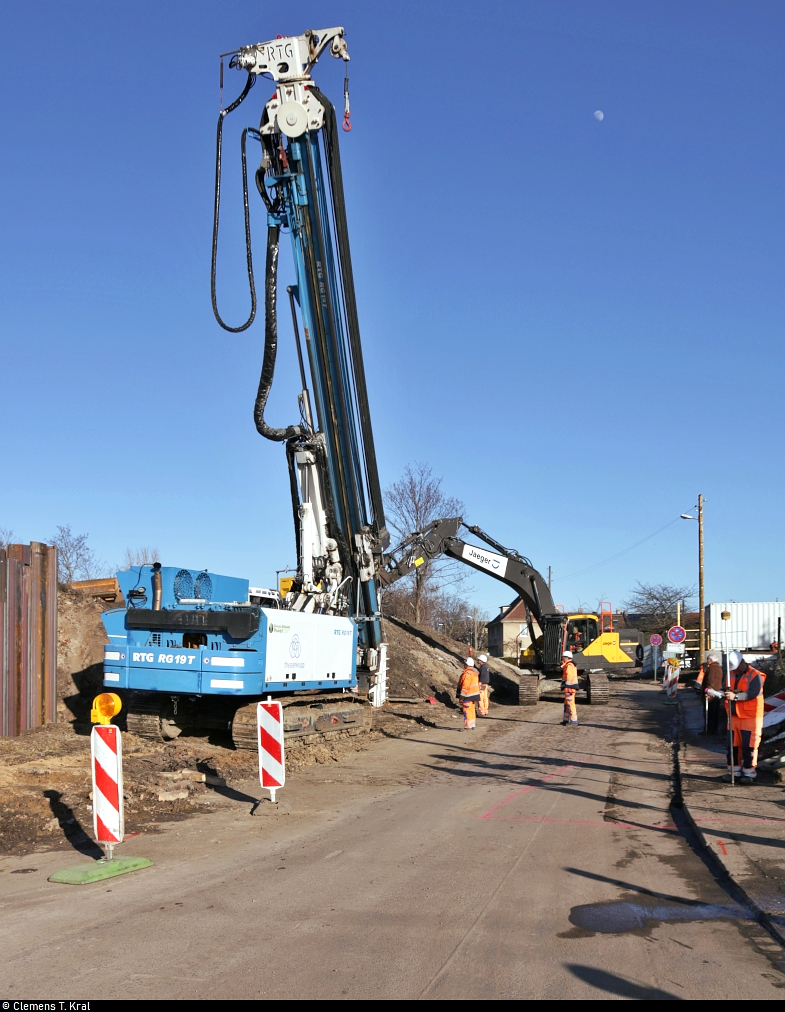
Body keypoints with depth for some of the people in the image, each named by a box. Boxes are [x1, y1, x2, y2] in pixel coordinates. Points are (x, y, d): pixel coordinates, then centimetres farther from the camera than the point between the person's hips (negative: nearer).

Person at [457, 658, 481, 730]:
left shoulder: (467, 673, -19)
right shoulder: (474, 672, 13)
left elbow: (465, 686, -22)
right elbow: (477, 684, 19)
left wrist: (461, 696, -18)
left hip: (467, 695, -10)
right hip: (473, 695, 10)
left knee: (467, 711, -6)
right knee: (472, 710, 16)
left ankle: (468, 726, -5)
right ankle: (472, 725, 22)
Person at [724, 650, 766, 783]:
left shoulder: (755, 676, -10)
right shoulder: (731, 675, 12)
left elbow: (753, 693, -24)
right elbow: (728, 692, 21)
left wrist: (736, 696, -35)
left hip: (750, 717, -7)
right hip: (734, 716, 7)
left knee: (748, 746, -4)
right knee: (733, 745, 10)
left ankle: (749, 773, 4)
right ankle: (734, 771, 19)